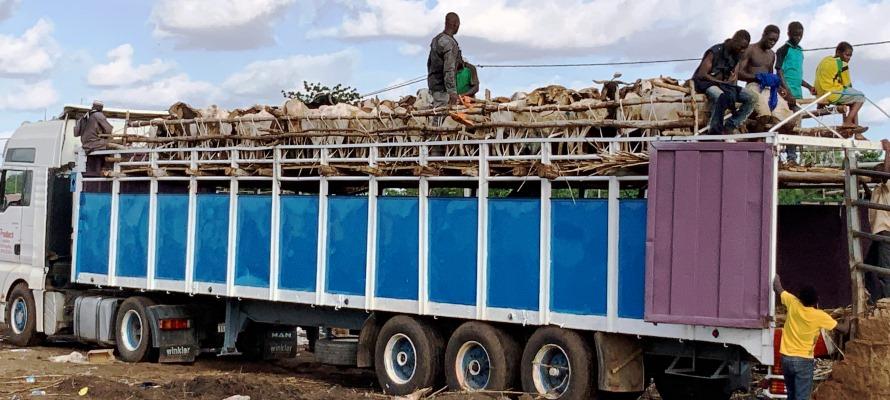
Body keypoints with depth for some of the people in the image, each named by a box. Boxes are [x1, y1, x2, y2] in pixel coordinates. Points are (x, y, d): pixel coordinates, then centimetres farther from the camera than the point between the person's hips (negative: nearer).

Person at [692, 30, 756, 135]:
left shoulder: (736, 55, 8)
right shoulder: (715, 52, -14)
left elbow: (735, 77, 11)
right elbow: (701, 74, -19)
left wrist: (732, 80, -14)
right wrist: (722, 82, -19)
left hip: (725, 85, 8)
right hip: (706, 83, -8)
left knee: (750, 100, -11)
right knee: (720, 96, -41)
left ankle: (731, 126, -17)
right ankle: (715, 132, -33)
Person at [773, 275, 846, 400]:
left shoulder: (793, 303, -6)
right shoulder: (820, 316, -13)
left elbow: (777, 287, 12)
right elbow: (843, 328, 1)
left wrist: (777, 278, 34)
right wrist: (849, 323, 24)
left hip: (786, 358, 5)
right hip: (803, 361, -5)